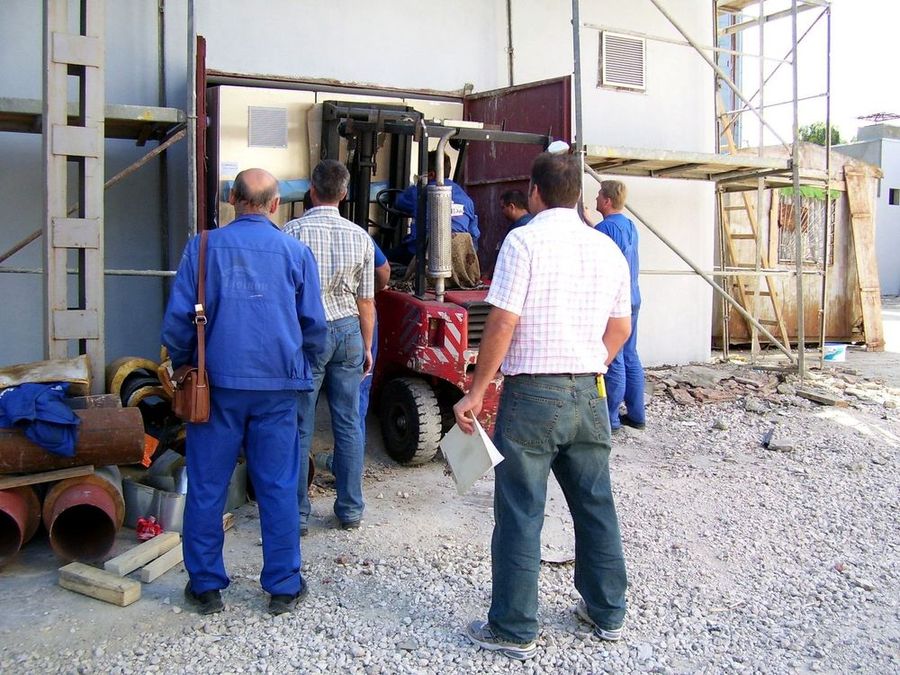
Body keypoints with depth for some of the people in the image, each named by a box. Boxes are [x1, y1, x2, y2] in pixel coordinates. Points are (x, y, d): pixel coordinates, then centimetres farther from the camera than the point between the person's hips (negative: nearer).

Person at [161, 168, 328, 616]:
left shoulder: (203, 247, 0)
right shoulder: (296, 252, 3)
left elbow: (178, 318, -2)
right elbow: (314, 324, 5)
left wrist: (182, 366, 14)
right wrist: (300, 365, 22)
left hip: (217, 382, 0)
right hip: (277, 386, 1)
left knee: (207, 487, 10)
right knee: (278, 487, 8)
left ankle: (205, 586, 19)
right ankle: (284, 587, 17)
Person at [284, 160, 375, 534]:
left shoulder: (295, 231, -10)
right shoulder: (360, 236, 2)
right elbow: (366, 300, 6)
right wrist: (366, 347, 16)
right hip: (348, 331, 4)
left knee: (300, 427, 4)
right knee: (349, 424, 9)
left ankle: (298, 513, 11)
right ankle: (350, 509, 18)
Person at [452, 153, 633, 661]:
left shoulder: (525, 241, -10)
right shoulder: (607, 248, 8)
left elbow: (503, 323, -15)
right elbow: (621, 329, 13)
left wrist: (476, 393, -9)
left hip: (532, 394, -6)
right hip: (589, 395, 6)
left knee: (520, 515, 3)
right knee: (596, 506, 16)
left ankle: (515, 630, 13)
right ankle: (608, 613, 30)